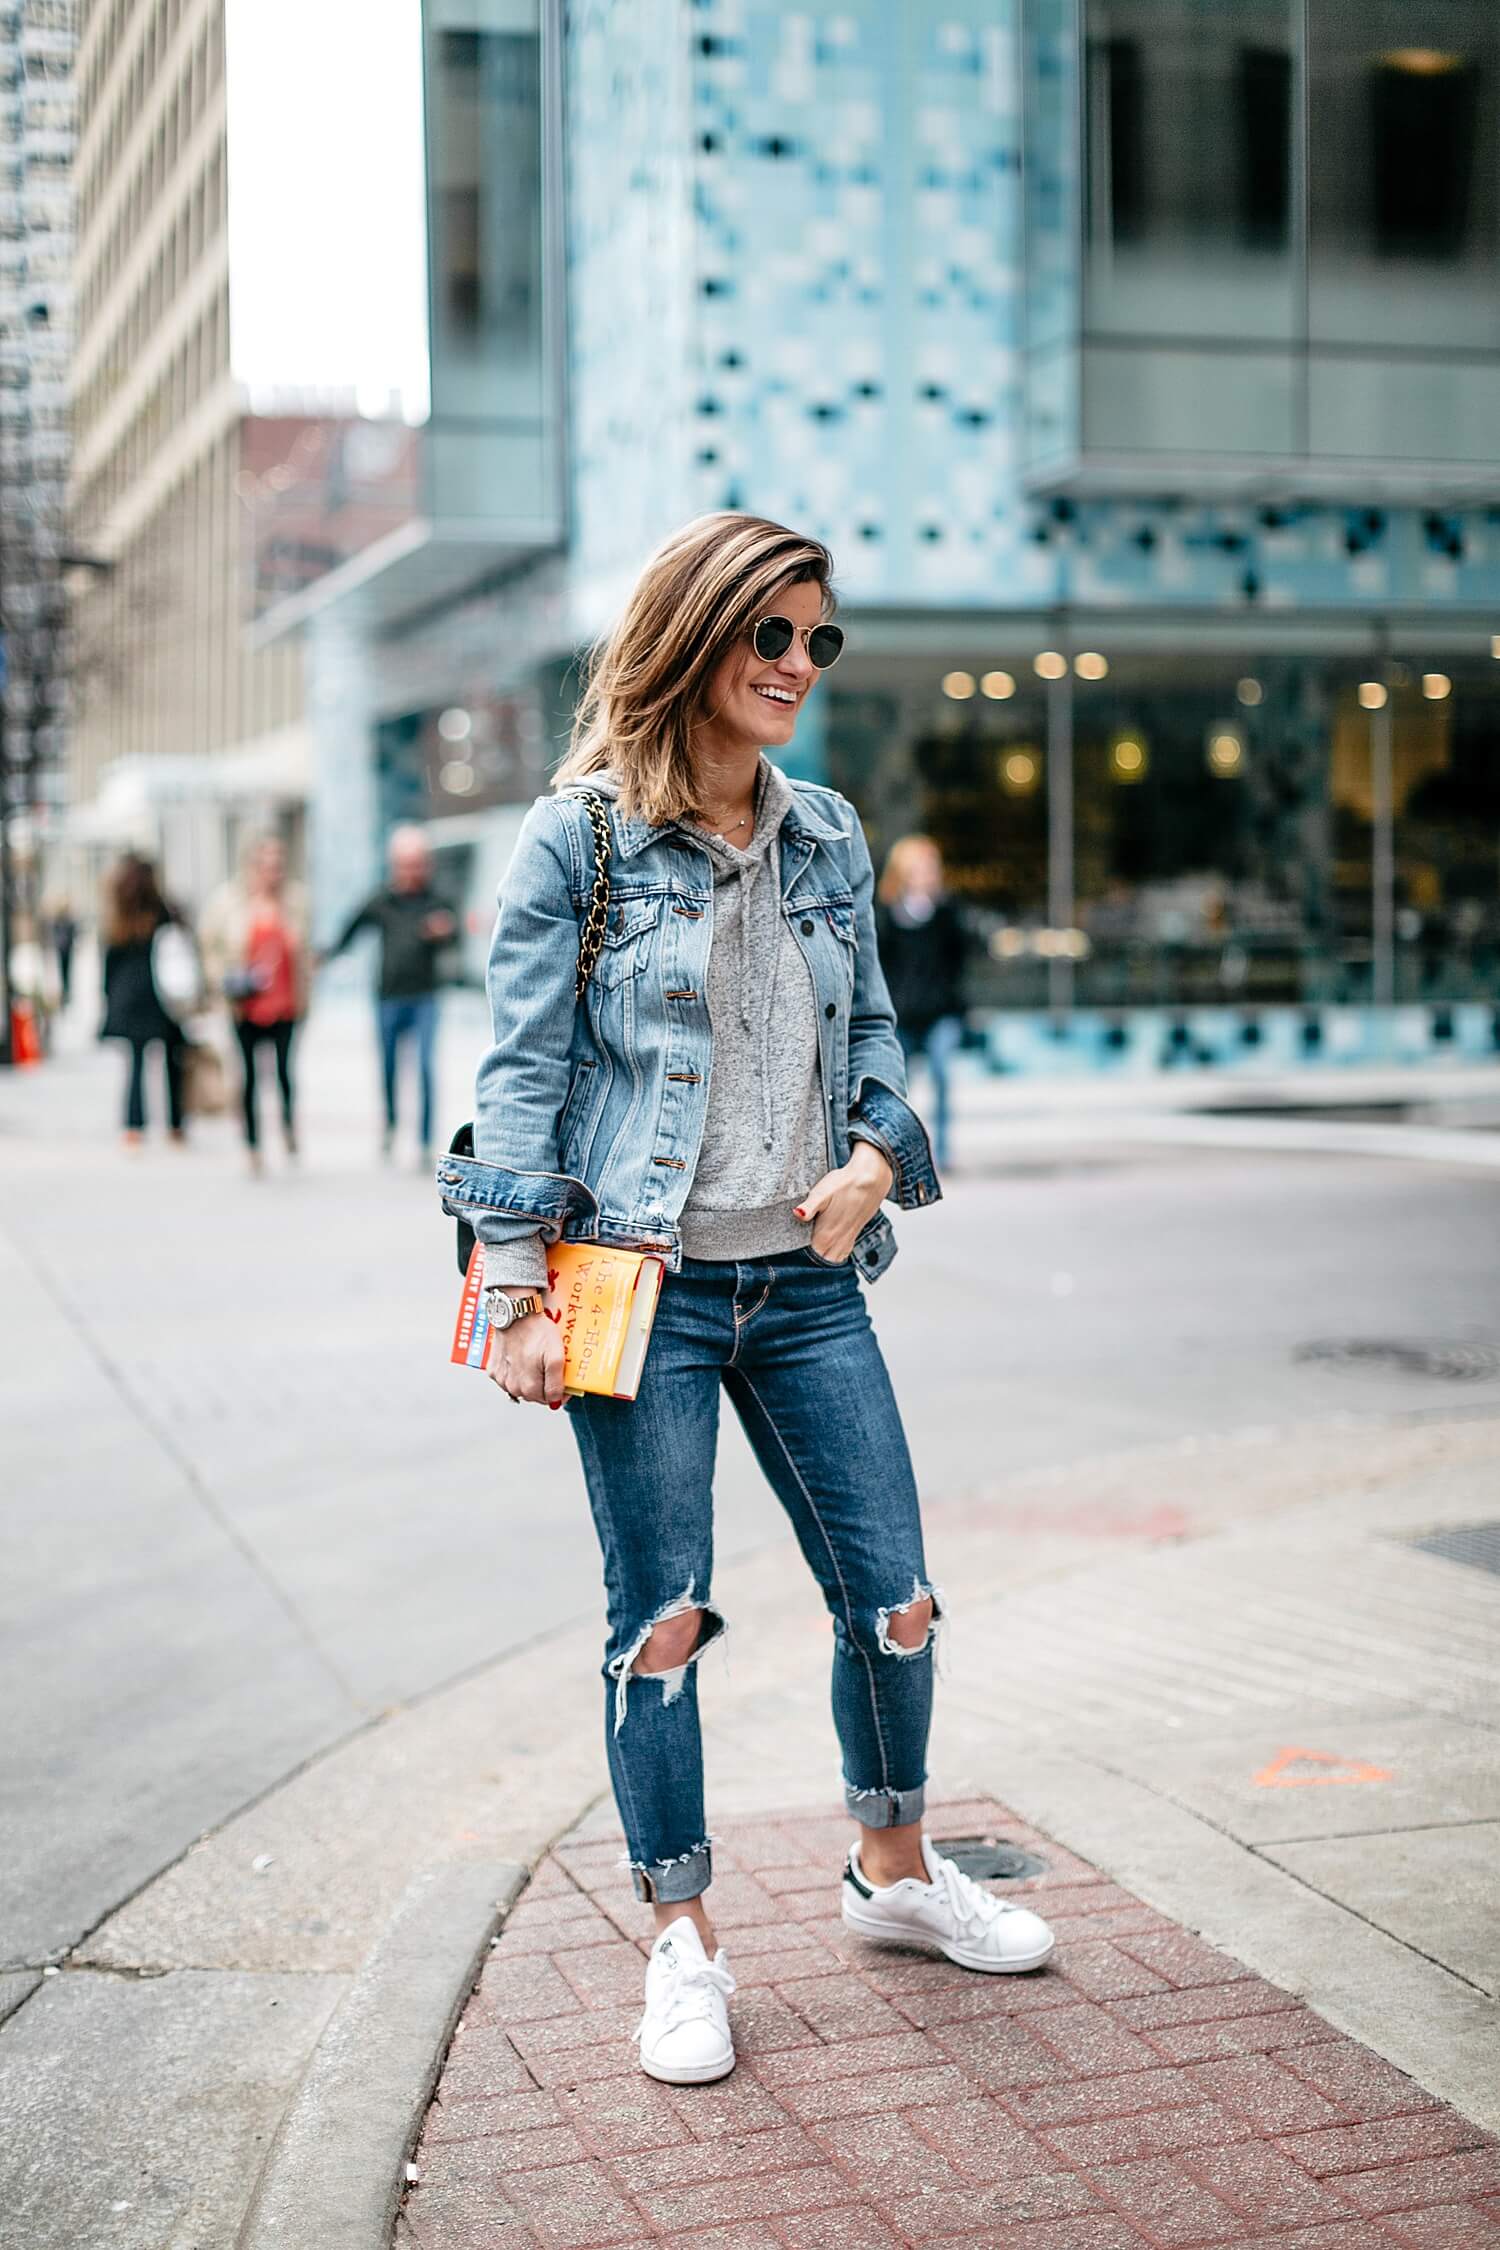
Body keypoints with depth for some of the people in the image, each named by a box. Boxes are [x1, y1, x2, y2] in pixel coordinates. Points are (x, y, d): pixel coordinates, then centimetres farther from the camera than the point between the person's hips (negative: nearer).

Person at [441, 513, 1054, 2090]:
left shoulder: (827, 836, 11)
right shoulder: (578, 838, -4)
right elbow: (522, 1070, -5)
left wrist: (876, 1159, -1)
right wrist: (518, 1292, -10)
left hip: (808, 1285, 5)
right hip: (646, 1287, -5)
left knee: (894, 1598, 7)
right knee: (662, 1619, 3)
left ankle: (893, 1870, 31)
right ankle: (683, 1943, 19)